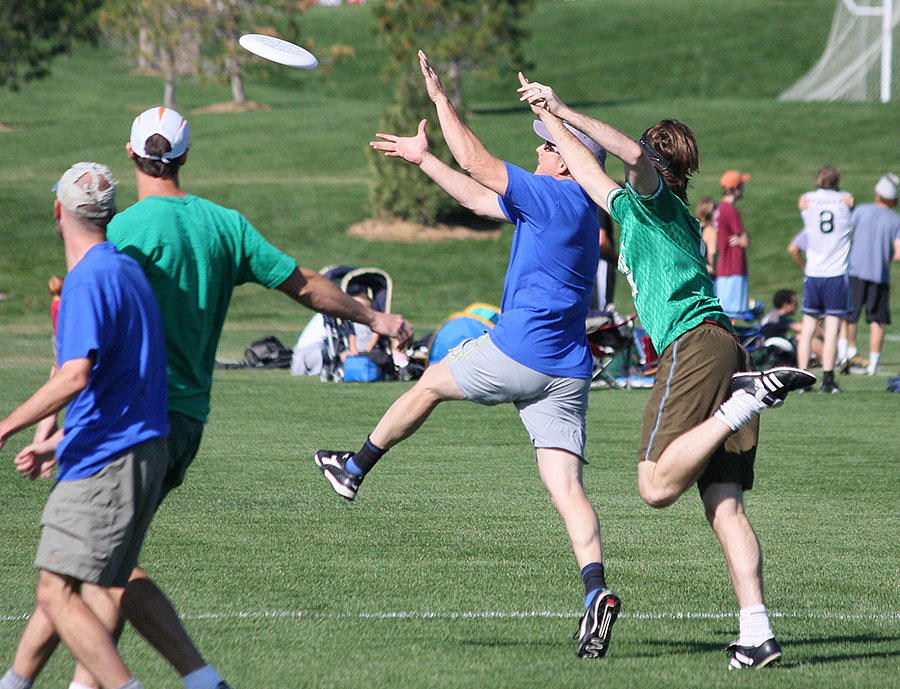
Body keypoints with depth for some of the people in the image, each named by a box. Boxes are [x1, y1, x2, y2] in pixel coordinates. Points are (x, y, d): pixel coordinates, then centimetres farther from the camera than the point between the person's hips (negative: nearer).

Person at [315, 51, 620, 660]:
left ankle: (354, 470, 37)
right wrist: (422, 158, 29)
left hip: (517, 353, -8)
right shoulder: (576, 209, 18)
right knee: (566, 485, -4)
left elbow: (476, 161, -14)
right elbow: (479, 198, 26)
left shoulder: (555, 195, -10)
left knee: (431, 382, 19)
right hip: (567, 373, 8)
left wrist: (440, 98, -5)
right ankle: (596, 590, -23)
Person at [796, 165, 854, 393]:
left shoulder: (806, 200, 5)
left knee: (808, 328, 7)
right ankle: (828, 380, -7)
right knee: (832, 329, -3)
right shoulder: (846, 200, 3)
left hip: (812, 273, 2)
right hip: (837, 273, -2)